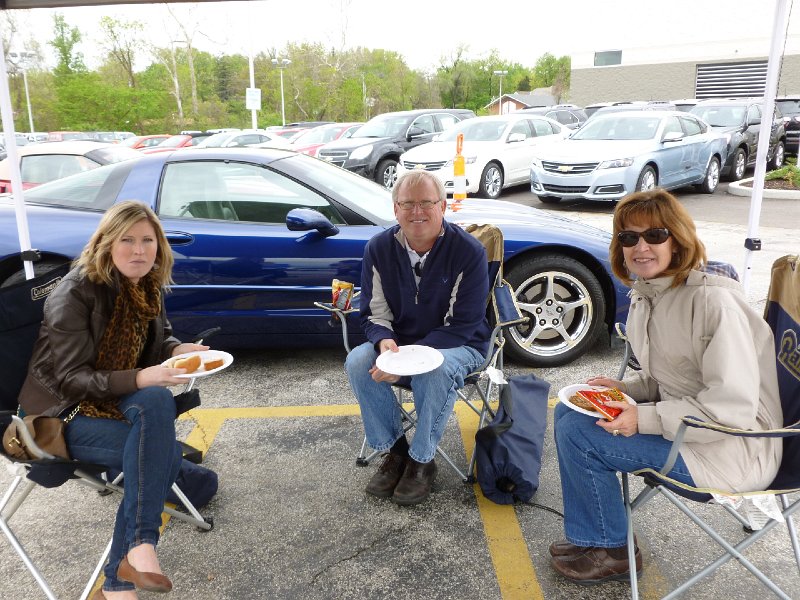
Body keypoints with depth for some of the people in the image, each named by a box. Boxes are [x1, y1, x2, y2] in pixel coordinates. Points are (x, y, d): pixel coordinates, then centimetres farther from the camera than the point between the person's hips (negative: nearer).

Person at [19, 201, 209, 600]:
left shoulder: (146, 286, 1)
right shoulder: (75, 293, -17)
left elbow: (157, 339, 16)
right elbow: (72, 378, -20)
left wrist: (178, 350, -9)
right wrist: (141, 378, -35)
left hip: (115, 400, 5)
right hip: (65, 413, -5)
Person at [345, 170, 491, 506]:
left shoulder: (469, 251, -17)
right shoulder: (379, 249, -6)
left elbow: (461, 326, -18)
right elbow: (374, 315, -2)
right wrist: (384, 342, -26)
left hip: (459, 346, -3)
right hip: (397, 343, 4)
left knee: (435, 371, -36)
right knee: (357, 362, -25)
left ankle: (421, 461, -12)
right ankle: (394, 450, -6)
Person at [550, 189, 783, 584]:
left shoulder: (713, 300, -24)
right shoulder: (644, 296, 4)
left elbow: (732, 409, -27)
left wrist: (644, 418, -26)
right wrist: (624, 388, -3)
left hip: (732, 451, -9)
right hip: (685, 423, 9)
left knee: (577, 433, -17)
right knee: (568, 412, 8)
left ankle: (610, 551, 8)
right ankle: (588, 534, 20)